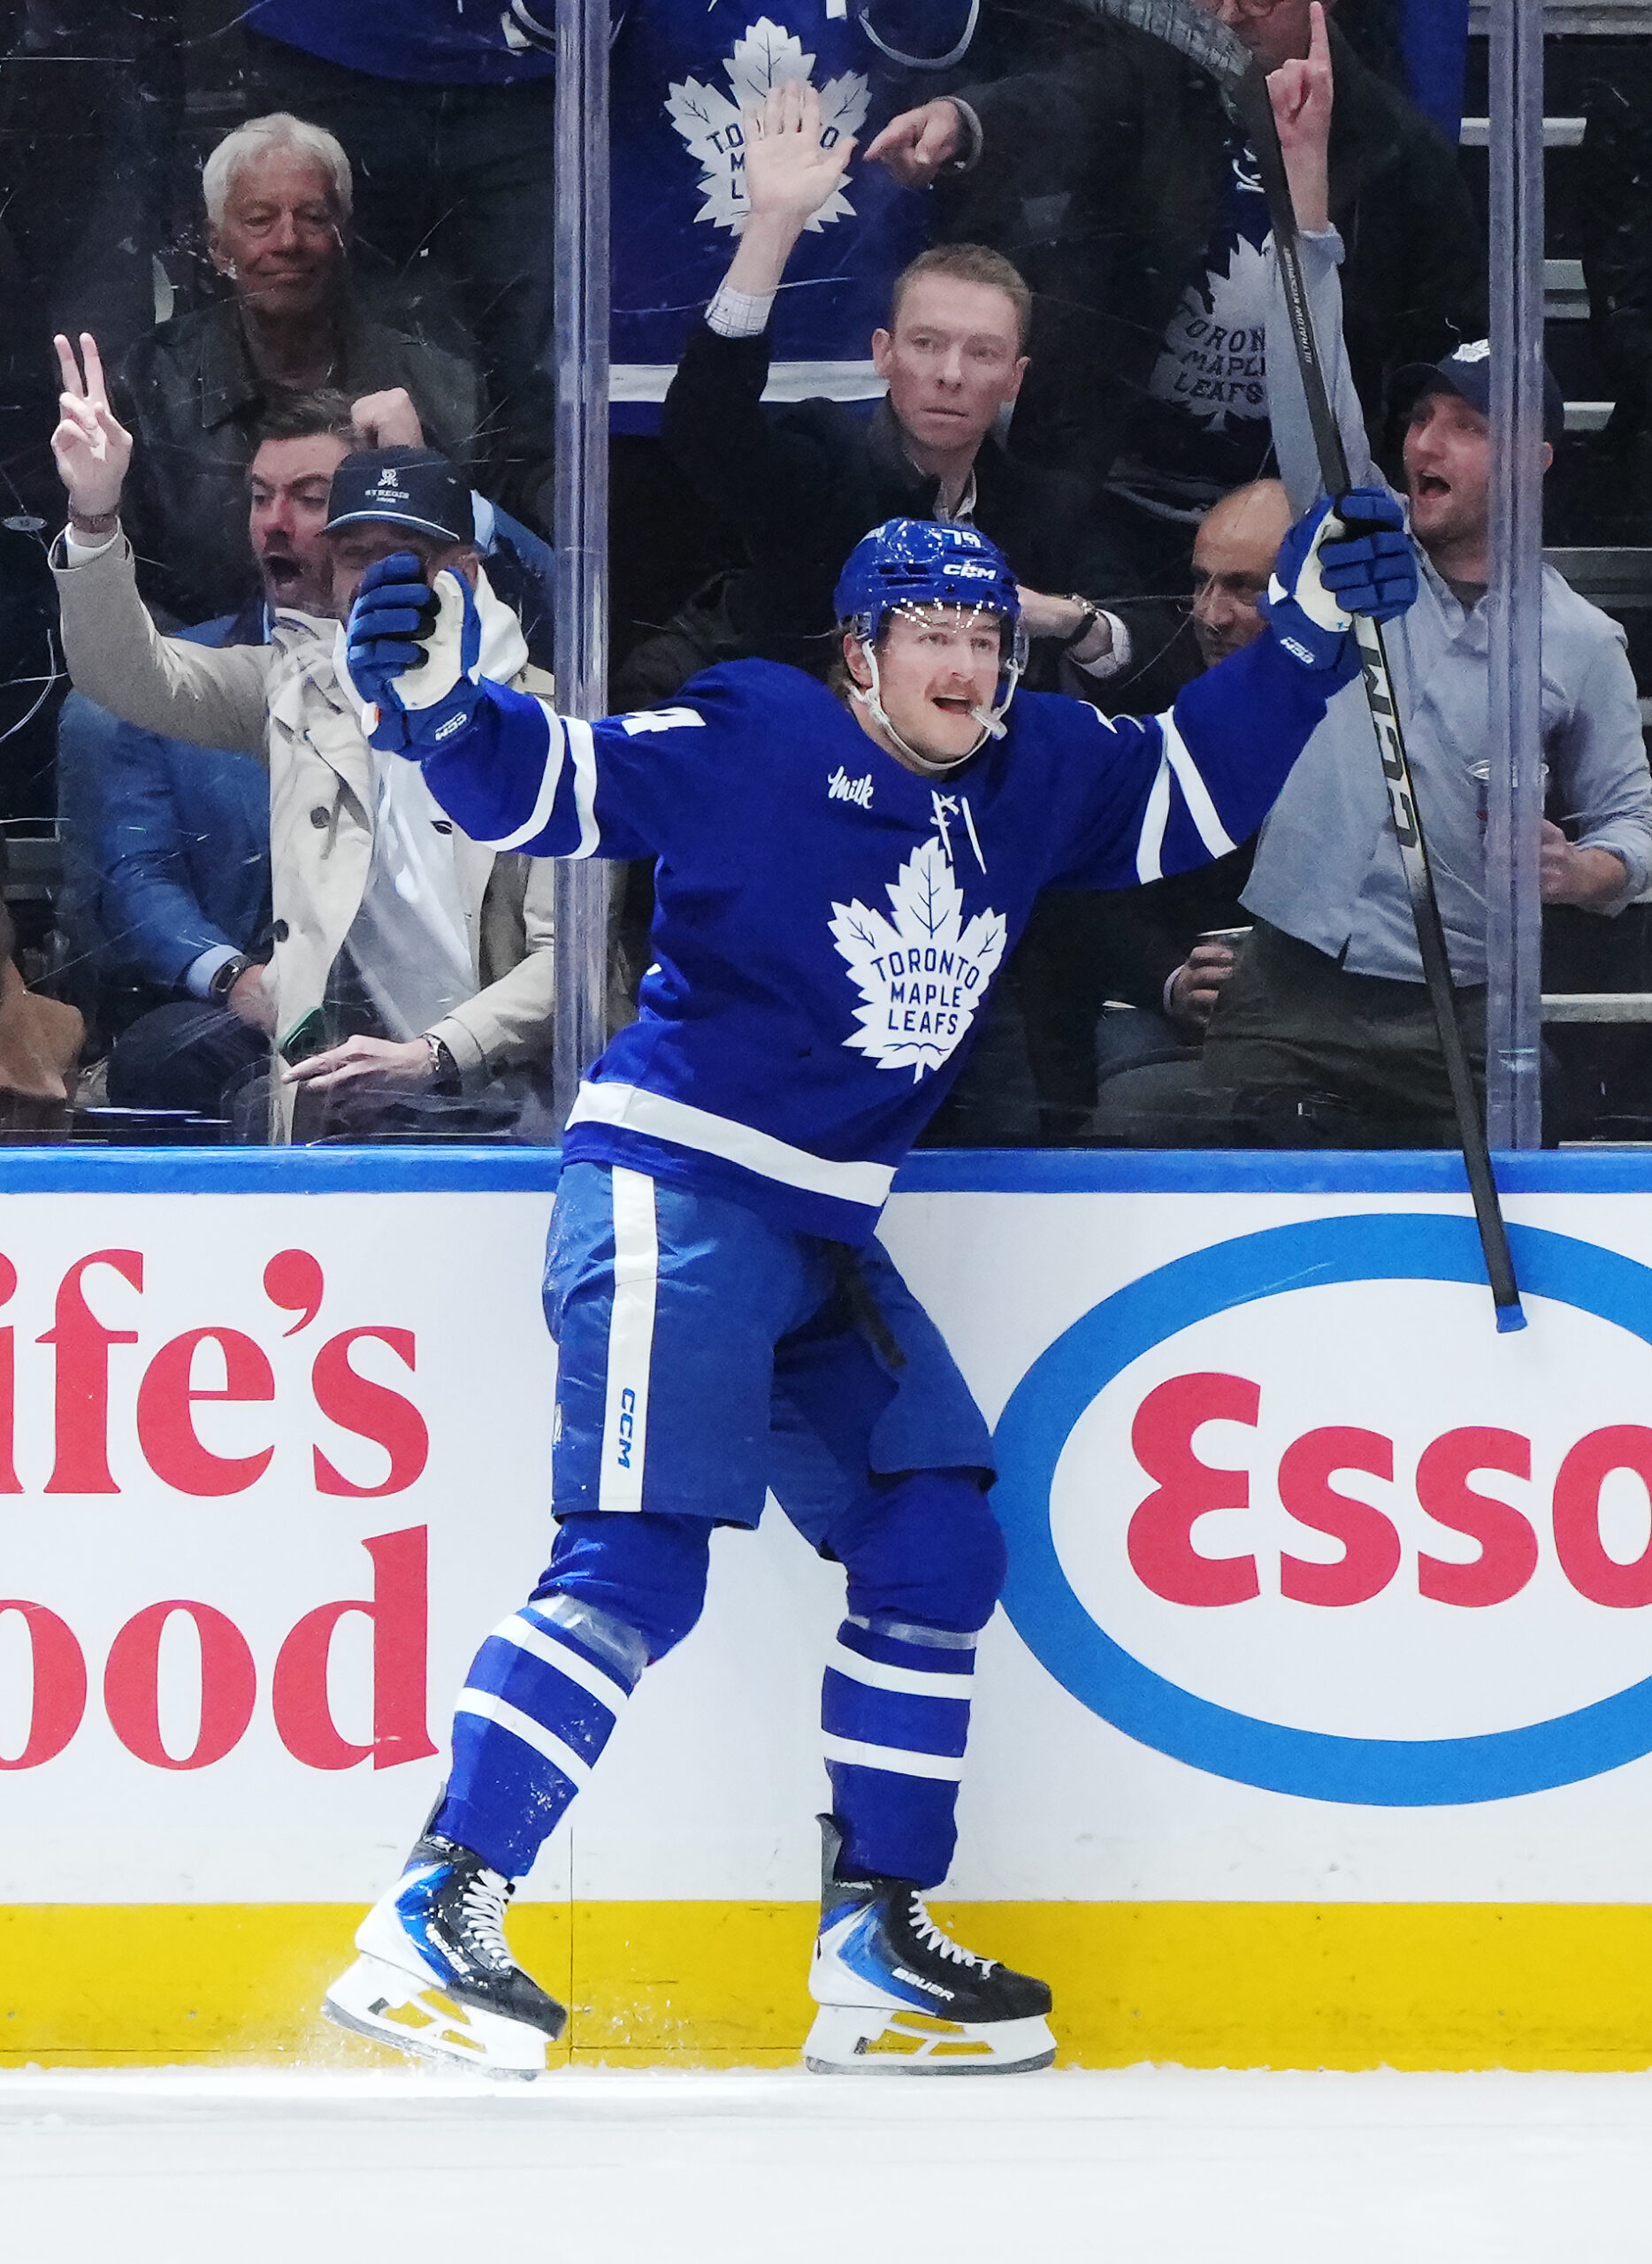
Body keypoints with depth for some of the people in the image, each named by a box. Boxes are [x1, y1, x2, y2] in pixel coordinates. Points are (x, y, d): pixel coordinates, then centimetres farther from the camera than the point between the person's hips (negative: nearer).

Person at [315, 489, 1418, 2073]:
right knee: (638, 1565, -19)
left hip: (823, 1234, 8)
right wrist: (439, 701, -35)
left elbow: (1188, 796, 22)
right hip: (670, 1189, -8)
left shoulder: (1033, 778, 10)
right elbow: (547, 786, -16)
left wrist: (1305, 640, 12)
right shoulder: (755, 743, -12)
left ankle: (870, 1949, 14)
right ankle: (431, 1917, -21)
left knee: (936, 1552, 6)